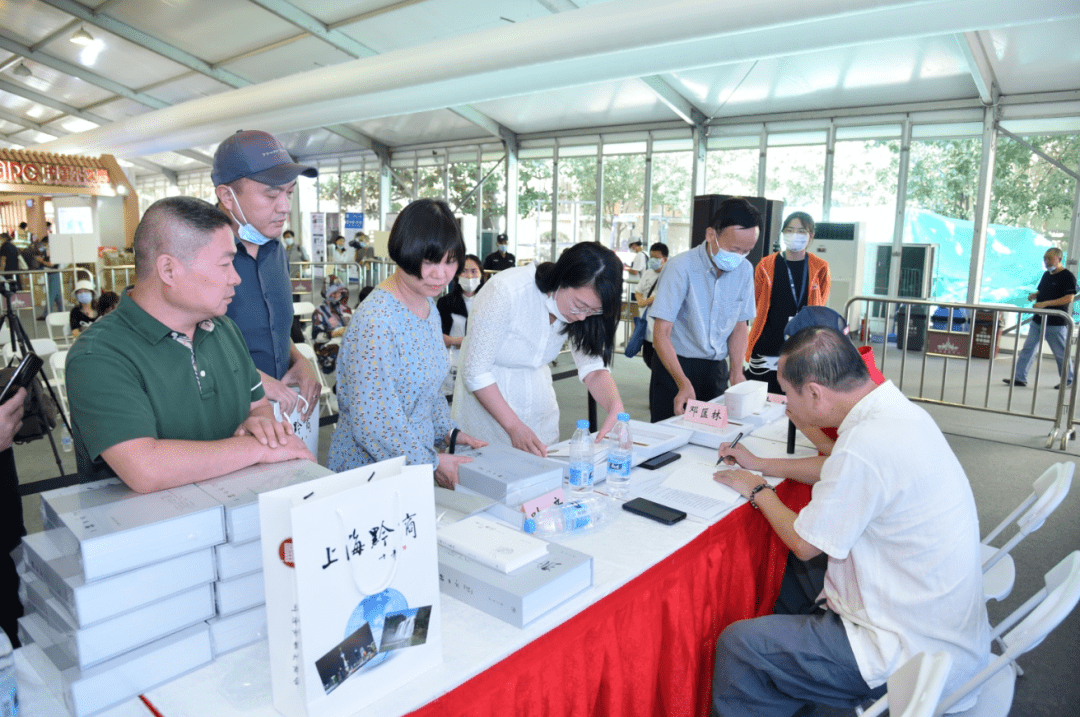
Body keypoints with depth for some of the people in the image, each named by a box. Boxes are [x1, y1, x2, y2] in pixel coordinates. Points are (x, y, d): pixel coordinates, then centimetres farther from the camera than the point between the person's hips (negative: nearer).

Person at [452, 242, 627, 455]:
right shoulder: (506, 292, -29)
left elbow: (593, 366, -11)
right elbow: (475, 373, -24)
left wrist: (616, 407, -31)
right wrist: (514, 426, -27)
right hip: (486, 402, -5)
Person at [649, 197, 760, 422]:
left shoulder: (744, 270, 0)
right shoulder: (681, 267, -17)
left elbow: (739, 325, 11)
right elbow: (661, 334, -20)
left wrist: (737, 373, -3)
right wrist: (683, 383, -31)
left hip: (716, 369, 5)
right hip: (676, 365, -5)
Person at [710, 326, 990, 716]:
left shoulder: (866, 445, -29)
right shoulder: (896, 408, -1)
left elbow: (804, 544, -15)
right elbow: (840, 472, 19)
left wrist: (758, 491, 1)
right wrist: (760, 464, 20)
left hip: (913, 655, -9)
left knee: (736, 644, -7)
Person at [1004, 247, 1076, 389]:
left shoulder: (1068, 276, -11)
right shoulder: (1046, 274, 14)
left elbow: (1069, 298, -18)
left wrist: (1045, 303, -23)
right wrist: (1035, 295, 2)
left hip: (1056, 323, -7)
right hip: (1038, 320, 8)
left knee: (1061, 353, 5)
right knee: (1028, 349, 2)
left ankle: (1068, 380, 21)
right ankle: (1019, 377, 3)